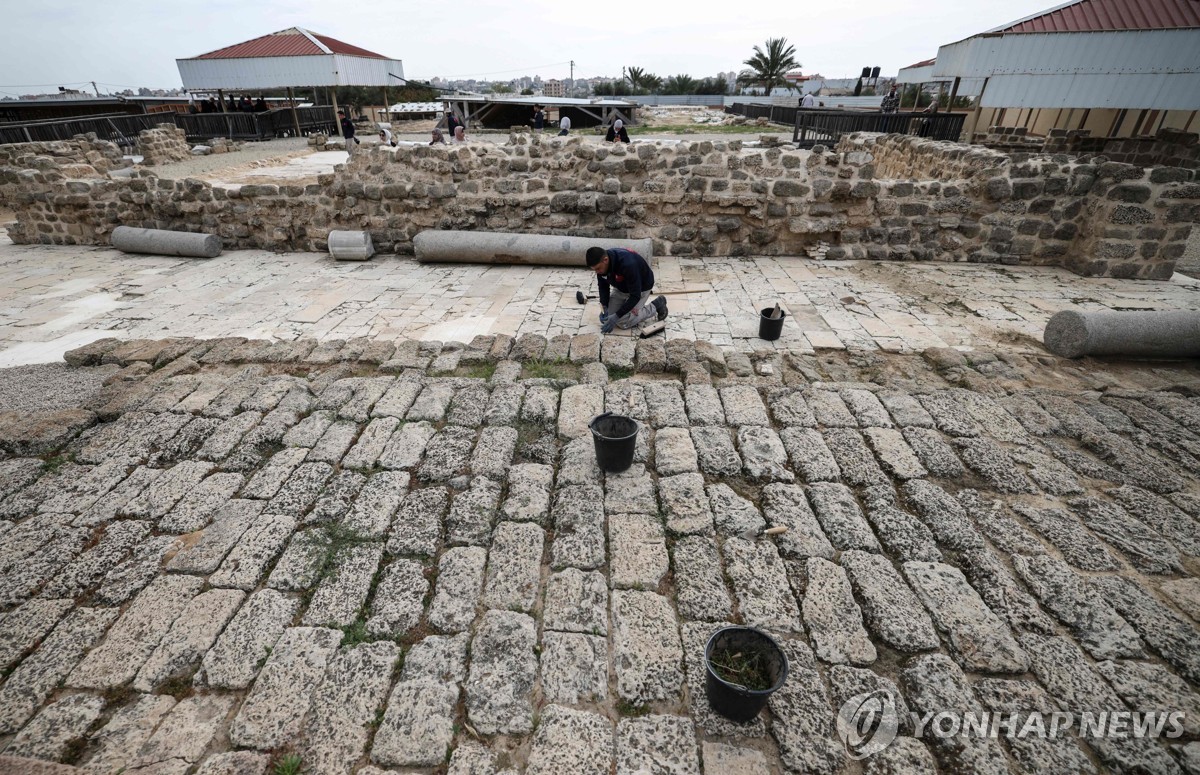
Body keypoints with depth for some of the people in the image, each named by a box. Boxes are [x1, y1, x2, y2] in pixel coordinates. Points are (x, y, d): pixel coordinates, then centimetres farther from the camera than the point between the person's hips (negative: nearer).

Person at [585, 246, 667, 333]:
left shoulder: (627, 264, -41)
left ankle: (656, 306, 3)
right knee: (606, 317, -4)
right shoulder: (601, 265, -21)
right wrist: (604, 307, -18)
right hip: (621, 287, 6)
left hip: (641, 287, -6)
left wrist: (616, 316, -34)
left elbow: (635, 296, -34)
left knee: (623, 322, -14)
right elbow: (603, 286, -3)